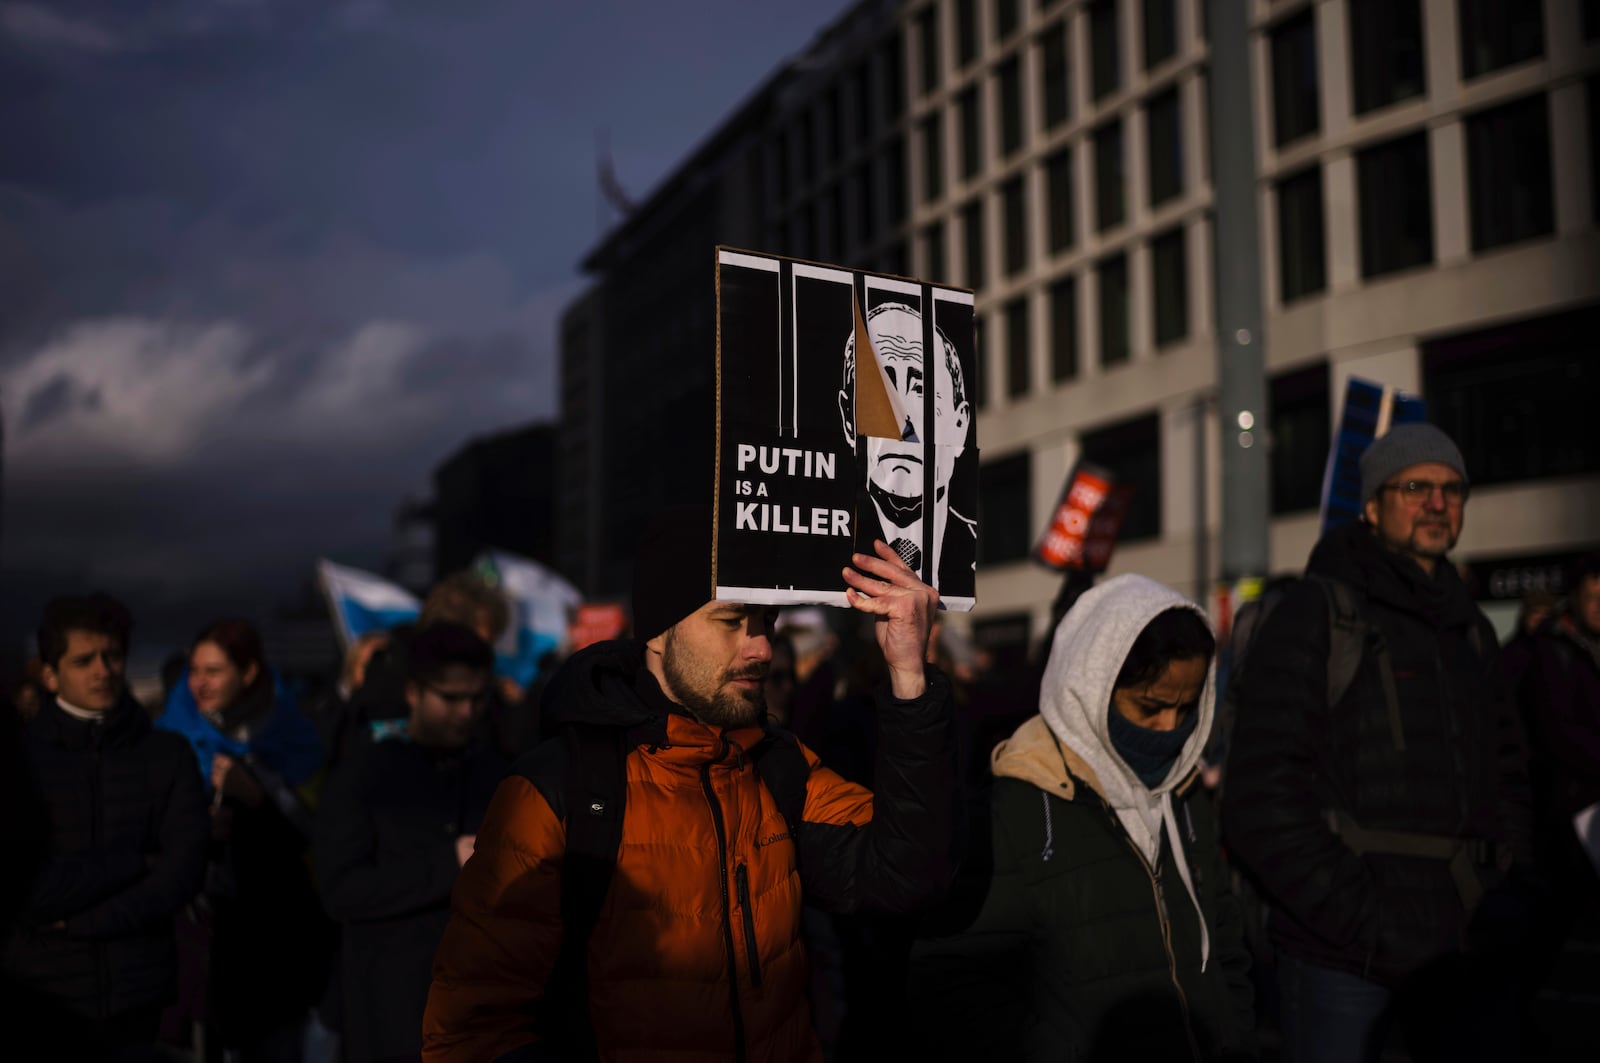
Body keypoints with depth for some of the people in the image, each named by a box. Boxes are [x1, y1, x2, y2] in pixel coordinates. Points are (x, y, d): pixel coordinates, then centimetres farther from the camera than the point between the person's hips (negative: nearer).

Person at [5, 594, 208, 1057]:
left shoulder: (167, 755, 0)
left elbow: (183, 873, -7)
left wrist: (77, 920, -10)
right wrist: (133, 863, -10)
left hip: (139, 996, 1)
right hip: (39, 999, -1)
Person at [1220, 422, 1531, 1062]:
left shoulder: (1470, 630, 14)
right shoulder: (1317, 613, -6)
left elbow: (1507, 775, 22)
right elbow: (1262, 800, -13)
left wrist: (1503, 907, 7)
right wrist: (1366, 925, -16)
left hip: (1463, 954, 6)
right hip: (1340, 961, -5)